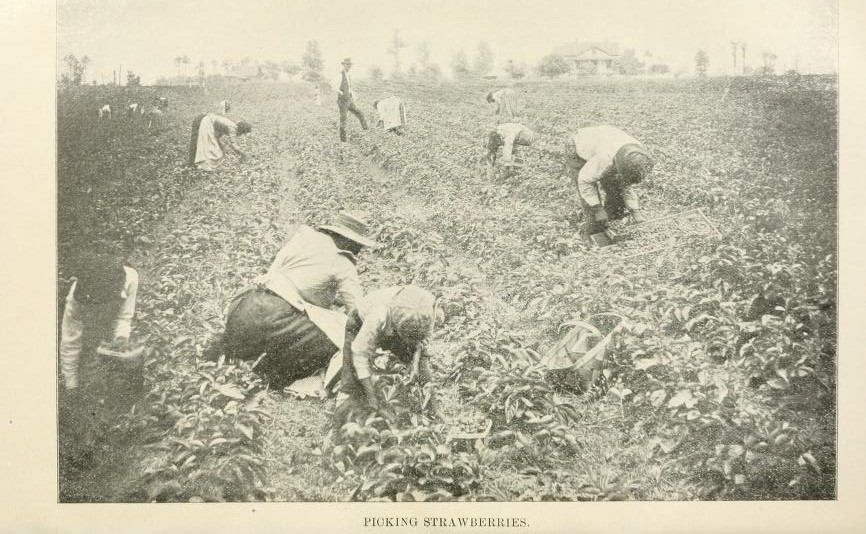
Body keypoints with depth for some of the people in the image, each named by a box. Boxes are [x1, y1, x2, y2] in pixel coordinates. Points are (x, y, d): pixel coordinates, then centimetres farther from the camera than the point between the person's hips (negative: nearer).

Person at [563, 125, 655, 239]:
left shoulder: (637, 156, -23)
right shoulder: (604, 158, -43)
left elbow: (626, 184, -9)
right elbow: (585, 180, -28)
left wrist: (635, 211, -13)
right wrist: (598, 208, -28)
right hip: (579, 154, -6)